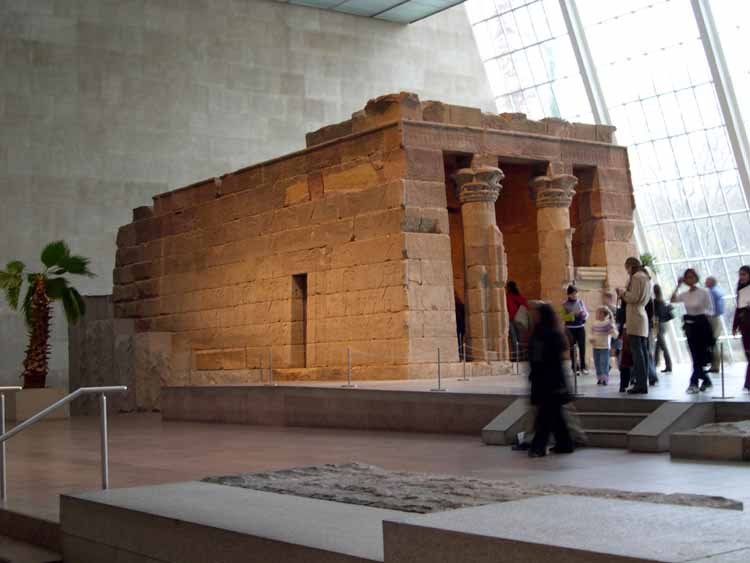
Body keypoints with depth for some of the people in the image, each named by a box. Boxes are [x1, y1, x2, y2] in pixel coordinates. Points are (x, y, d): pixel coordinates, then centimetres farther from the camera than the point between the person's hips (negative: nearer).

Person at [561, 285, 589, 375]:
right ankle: (575, 368, 8)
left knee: (582, 346, -1)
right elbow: (563, 317, -6)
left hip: (581, 327, 2)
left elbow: (586, 313, 10)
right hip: (570, 328, -2)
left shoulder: (580, 302, 5)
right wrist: (573, 314, -18)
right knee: (573, 348, 2)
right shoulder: (565, 304, -2)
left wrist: (584, 314, -13)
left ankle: (583, 367, 7)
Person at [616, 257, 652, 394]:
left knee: (637, 351, -10)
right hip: (643, 316, 10)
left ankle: (640, 384, -13)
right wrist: (624, 295, 19)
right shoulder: (646, 277, 20)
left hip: (635, 318, -10)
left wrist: (623, 292, 3)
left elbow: (634, 297, -14)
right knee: (643, 351, 8)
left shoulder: (636, 277, -9)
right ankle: (643, 383, 9)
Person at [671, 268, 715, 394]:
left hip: (701, 325, -6)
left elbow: (711, 311, -5)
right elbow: (673, 300, -11)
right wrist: (678, 286, -13)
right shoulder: (685, 294, 7)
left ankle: (694, 383, -7)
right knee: (696, 355, 8)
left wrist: (704, 313, -24)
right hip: (689, 325, 6)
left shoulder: (704, 292, -7)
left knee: (698, 356, -7)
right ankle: (706, 381, 21)